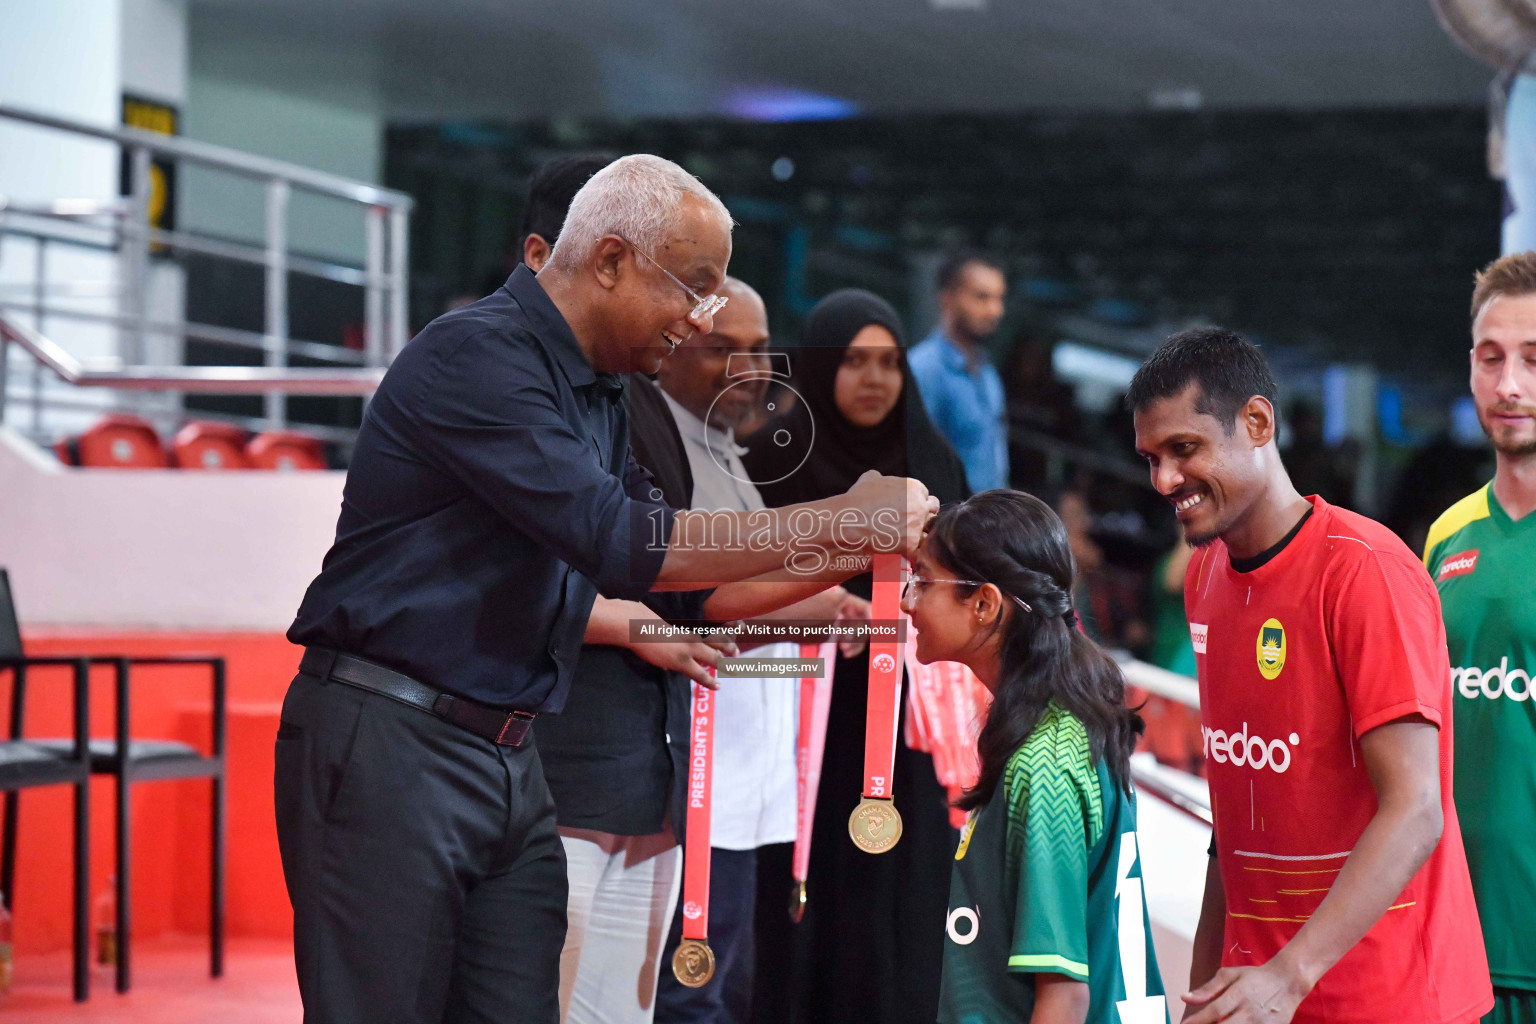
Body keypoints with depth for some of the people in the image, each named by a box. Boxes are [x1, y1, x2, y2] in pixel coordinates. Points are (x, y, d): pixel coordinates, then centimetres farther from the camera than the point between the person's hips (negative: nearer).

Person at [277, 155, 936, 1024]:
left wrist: (856, 564, 12)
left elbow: (670, 573, 22)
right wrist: (835, 522, -16)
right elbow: (621, 544, -22)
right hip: (389, 745, -9)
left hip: (508, 757, 9)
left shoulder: (601, 397, 16)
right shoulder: (478, 356, -14)